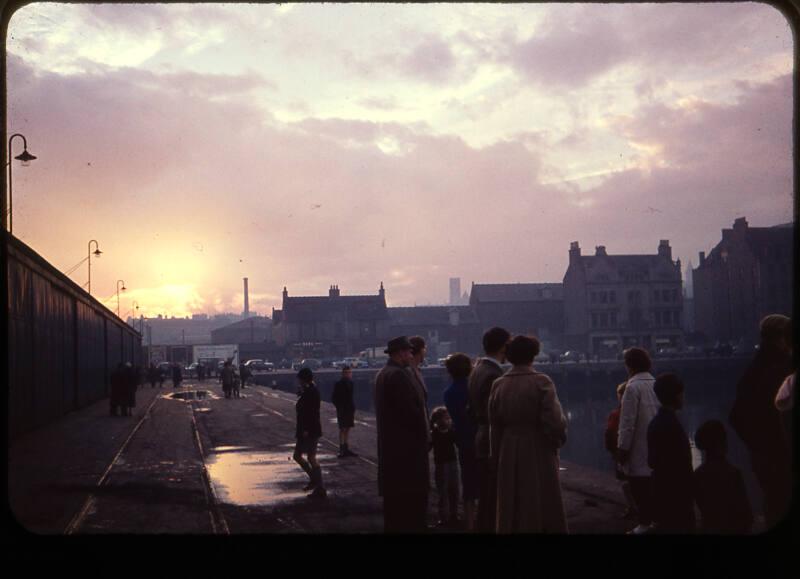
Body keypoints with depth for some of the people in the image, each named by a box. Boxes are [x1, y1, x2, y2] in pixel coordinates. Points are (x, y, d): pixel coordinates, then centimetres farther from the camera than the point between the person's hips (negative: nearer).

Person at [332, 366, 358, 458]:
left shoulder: (350, 383, 9)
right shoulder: (338, 384, -9)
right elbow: (334, 398, -8)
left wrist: (353, 409, 13)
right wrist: (340, 408, -14)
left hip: (349, 410, 6)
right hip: (342, 410, -6)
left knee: (347, 429, 10)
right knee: (342, 429, -5)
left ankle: (346, 449, 16)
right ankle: (342, 450, -3)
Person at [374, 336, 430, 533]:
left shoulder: (383, 374, 13)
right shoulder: (399, 374, -18)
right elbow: (411, 409, -21)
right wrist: (424, 433, -7)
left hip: (390, 443, 10)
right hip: (407, 444, -10)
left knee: (394, 492, 15)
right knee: (413, 493, -5)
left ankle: (393, 526, 21)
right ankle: (412, 526, -2)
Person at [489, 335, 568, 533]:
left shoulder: (498, 385, -2)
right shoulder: (541, 382, -13)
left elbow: (494, 427, 1)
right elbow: (554, 422, -18)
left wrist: (496, 458, 10)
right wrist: (557, 440, 2)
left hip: (509, 455, 4)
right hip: (538, 452, -4)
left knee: (512, 510, 13)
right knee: (543, 507, 8)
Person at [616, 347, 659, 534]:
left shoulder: (633, 387, -16)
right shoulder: (656, 384, 5)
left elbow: (628, 422, -17)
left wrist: (622, 448, -10)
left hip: (639, 449, -7)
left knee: (640, 488, 1)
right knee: (652, 487, 15)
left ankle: (645, 523, 5)